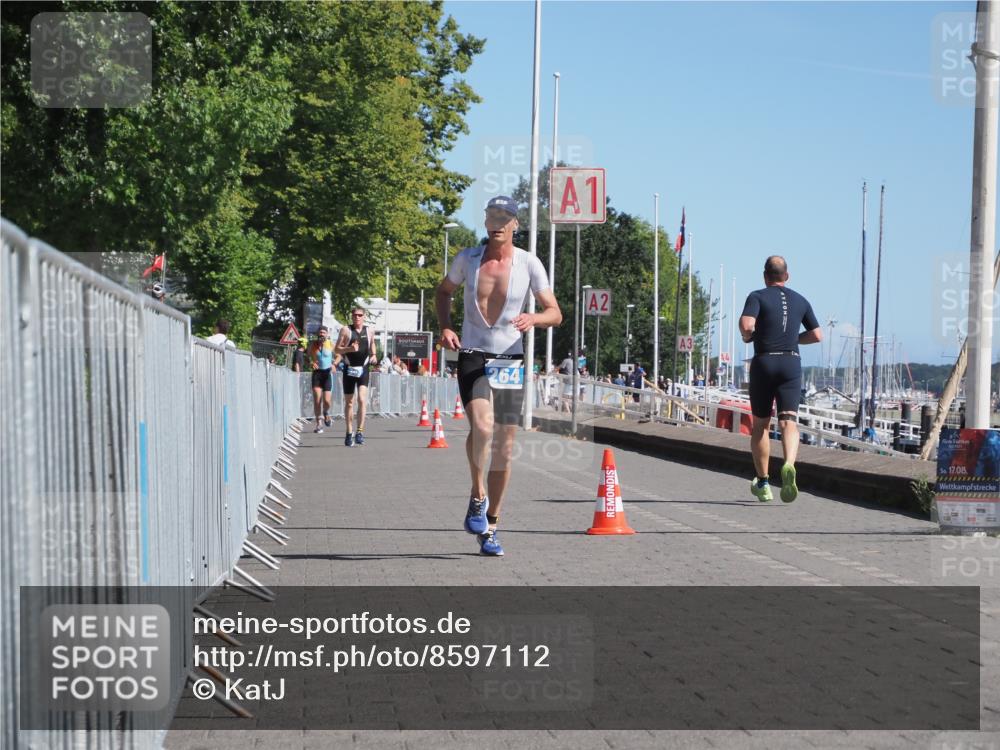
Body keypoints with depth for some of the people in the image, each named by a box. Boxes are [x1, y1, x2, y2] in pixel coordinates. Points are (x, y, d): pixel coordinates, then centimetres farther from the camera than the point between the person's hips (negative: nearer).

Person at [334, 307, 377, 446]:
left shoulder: (369, 331, 8)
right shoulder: (346, 330, 1)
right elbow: (337, 349, 0)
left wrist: (374, 355, 9)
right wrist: (349, 348, -18)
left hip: (364, 368, 0)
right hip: (349, 368, 0)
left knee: (362, 399, -16)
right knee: (349, 402, 7)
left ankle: (360, 431, -16)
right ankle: (349, 432, 18)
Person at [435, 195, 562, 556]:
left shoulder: (529, 264, -2)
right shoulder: (467, 258, 1)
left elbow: (555, 313, -1)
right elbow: (444, 291, 19)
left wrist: (534, 318, -24)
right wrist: (445, 327, 2)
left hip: (510, 361, 1)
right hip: (472, 357, -1)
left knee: (503, 450, 3)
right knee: (481, 427, -27)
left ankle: (490, 527, 17)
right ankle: (477, 495, -3)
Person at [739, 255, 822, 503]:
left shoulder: (758, 297, -1)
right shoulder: (800, 301, 12)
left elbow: (746, 325, -19)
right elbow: (817, 336, 14)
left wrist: (747, 337, 2)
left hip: (764, 363, -2)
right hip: (791, 363, 2)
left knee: (760, 424, 12)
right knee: (788, 422, -8)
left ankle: (762, 483, 18)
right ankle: (789, 465, -37)